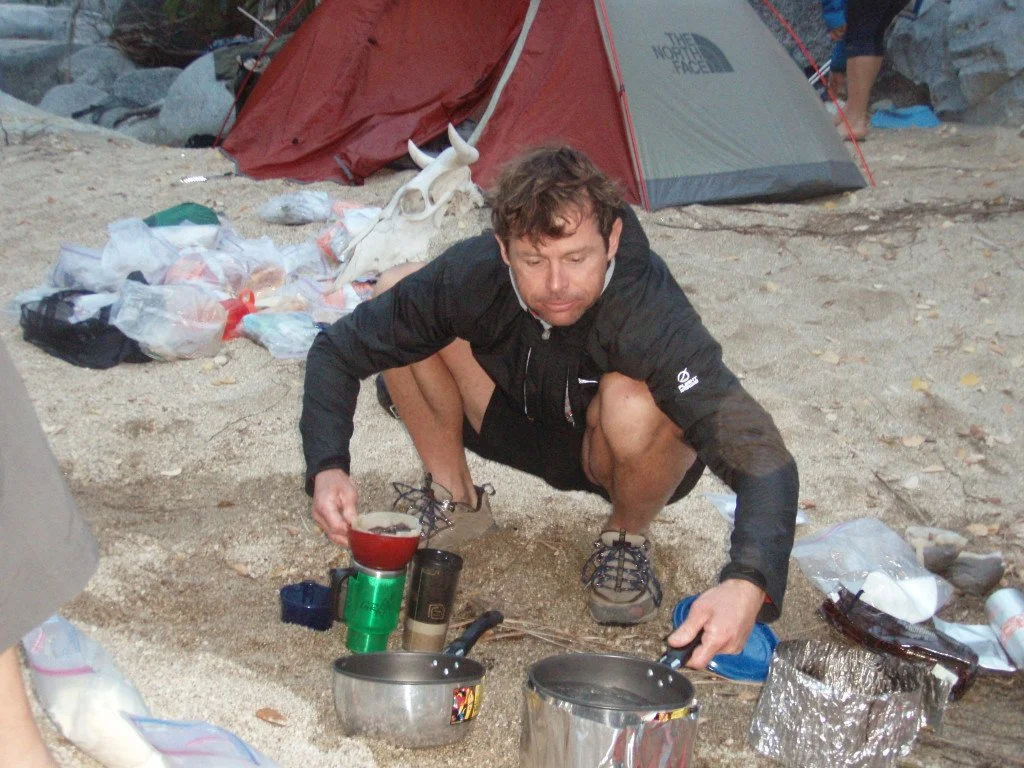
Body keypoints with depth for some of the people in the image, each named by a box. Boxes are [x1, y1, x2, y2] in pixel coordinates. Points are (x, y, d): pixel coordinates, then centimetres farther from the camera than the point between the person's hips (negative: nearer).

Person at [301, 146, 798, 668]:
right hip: (519, 424, 3)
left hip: (622, 455, -3)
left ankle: (628, 538, -4)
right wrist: (327, 467, -33)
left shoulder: (650, 314, -38)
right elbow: (337, 349, -16)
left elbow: (762, 454, -45)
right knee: (397, 288, -17)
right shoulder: (471, 276, -28)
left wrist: (747, 584, -62)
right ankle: (454, 499, 4)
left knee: (634, 403, -40)